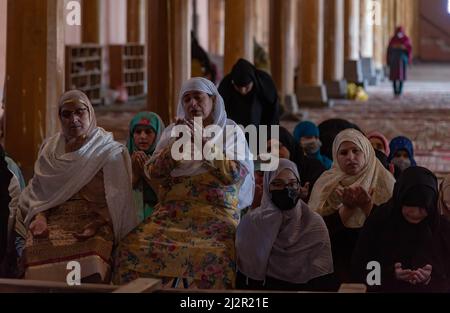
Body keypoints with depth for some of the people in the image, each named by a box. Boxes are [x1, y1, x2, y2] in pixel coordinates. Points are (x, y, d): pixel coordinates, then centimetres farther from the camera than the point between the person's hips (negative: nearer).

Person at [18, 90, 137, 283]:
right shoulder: (50, 148, 19)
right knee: (34, 252, -31)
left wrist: (96, 226, -15)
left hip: (95, 221, -3)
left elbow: (115, 202, 0)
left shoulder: (110, 152, 7)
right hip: (54, 221, 3)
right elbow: (38, 190, 16)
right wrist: (40, 216, -3)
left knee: (89, 261, -36)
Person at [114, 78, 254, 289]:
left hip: (216, 211, -3)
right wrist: (177, 143, -6)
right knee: (133, 247, -24)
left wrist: (202, 142, -6)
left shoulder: (231, 131, 9)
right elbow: (153, 173, 7)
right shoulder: (172, 131, 18)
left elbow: (235, 174, -6)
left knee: (215, 256, -35)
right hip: (172, 210, 3)